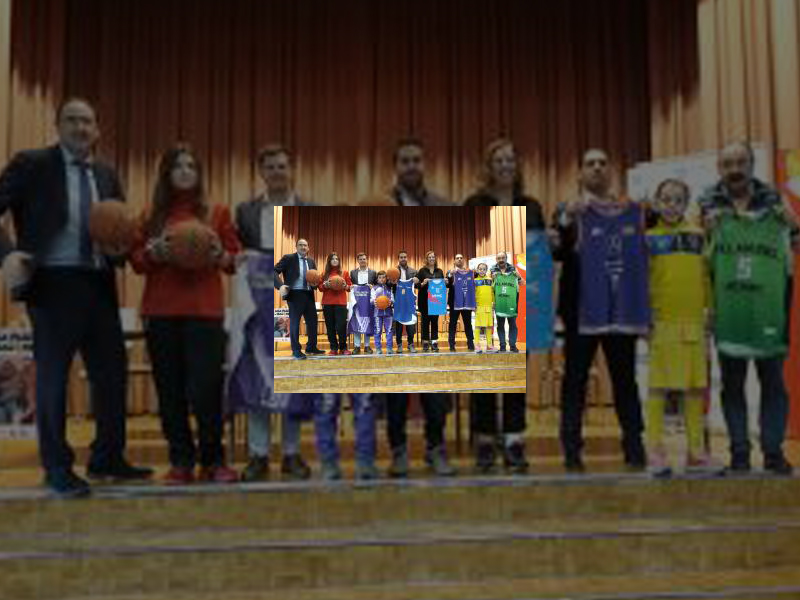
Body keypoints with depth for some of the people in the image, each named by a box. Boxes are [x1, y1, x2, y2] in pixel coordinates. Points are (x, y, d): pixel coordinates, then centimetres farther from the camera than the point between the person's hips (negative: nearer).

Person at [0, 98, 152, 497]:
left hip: (98, 284, 5)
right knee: (53, 377, 3)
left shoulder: (107, 176, 13)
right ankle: (58, 469, 15)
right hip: (52, 283, -5)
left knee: (112, 372, 9)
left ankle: (107, 458, 24)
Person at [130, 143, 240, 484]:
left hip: (204, 311, -2)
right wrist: (153, 252, -10)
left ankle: (213, 461, 7)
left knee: (206, 390, -8)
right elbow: (137, 262, 10)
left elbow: (235, 260, 9)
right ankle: (181, 462, 12)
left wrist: (221, 256, -12)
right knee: (170, 391, 2)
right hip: (160, 312, 2)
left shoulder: (217, 213, 10)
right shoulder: (152, 216, 12)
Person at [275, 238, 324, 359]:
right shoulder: (288, 258, -3)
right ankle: (296, 350, 8)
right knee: (294, 322, 0)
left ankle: (311, 347, 23)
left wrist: (315, 284, -4)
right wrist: (281, 285, -25)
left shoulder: (311, 261, 13)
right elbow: (275, 271, -10)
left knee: (312, 321, 10)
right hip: (295, 294, -5)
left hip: (308, 295, 6)